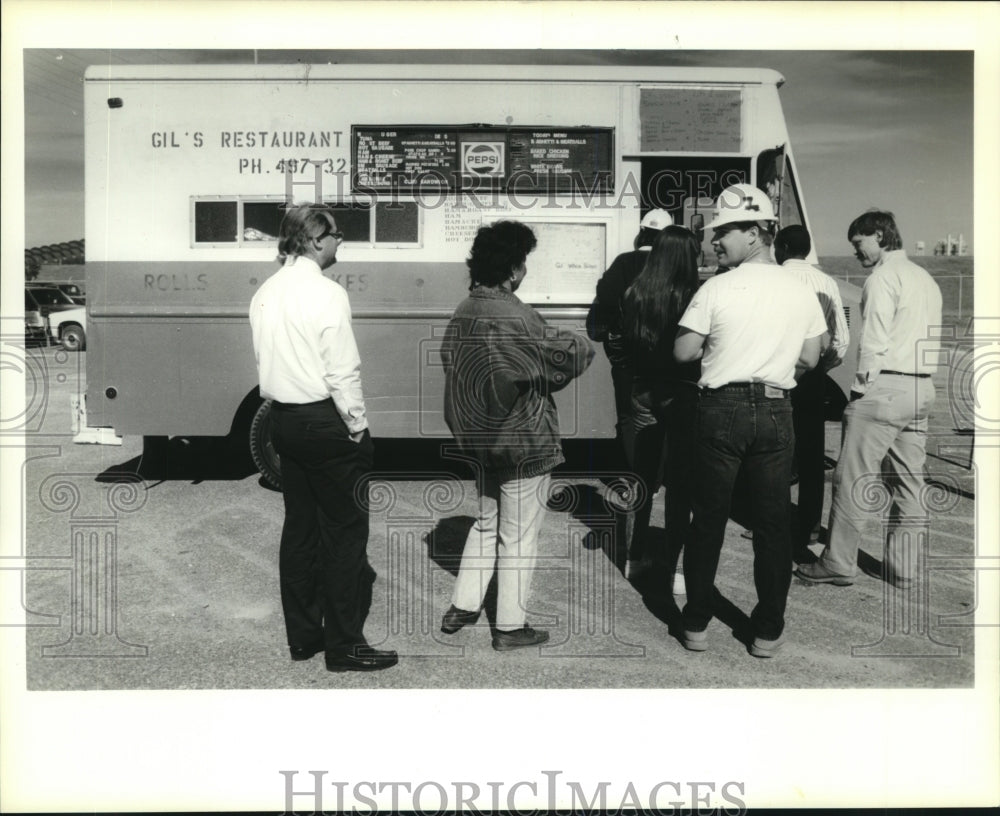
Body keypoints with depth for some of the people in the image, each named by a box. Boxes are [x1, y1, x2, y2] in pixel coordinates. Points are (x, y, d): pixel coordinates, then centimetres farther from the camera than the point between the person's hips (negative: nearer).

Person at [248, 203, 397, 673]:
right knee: (344, 533, 1)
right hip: (325, 421, -8)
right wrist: (358, 428, -7)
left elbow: (263, 360, 11)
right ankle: (343, 646, 8)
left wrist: (283, 403, 17)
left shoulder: (264, 294, 8)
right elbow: (343, 373, -16)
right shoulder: (326, 293, -14)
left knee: (299, 527, 14)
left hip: (284, 419, 8)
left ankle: (302, 635, 25)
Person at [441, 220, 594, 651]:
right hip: (523, 439, -8)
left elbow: (450, 362, 10)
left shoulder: (464, 311, 2)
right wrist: (577, 341, 6)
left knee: (486, 522, 24)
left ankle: (462, 606, 31)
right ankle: (510, 627, 18)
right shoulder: (515, 316, -22)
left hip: (480, 436, 8)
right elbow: (573, 354, -16)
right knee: (518, 535, 6)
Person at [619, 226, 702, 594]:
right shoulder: (690, 297, -16)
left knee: (643, 474, 17)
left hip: (643, 392, 5)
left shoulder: (634, 294, -3)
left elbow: (626, 342, 5)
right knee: (679, 481, 5)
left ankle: (637, 557, 28)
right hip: (682, 394, -4)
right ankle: (669, 570, 9)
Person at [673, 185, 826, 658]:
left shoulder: (716, 289, -9)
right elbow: (809, 359, 6)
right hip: (775, 411, 2)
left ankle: (696, 625, 19)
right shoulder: (802, 294, 1)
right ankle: (767, 632, 19)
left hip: (721, 410, -2)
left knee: (709, 519, 9)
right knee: (773, 522, 10)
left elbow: (683, 352, -7)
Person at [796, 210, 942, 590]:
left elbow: (874, 341, -14)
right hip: (921, 389, 9)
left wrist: (861, 388, -9)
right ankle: (903, 567, 17)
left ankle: (838, 563, 2)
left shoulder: (882, 278, -7)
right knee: (908, 481, 11)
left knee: (853, 478, -3)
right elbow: (929, 337, 16)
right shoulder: (926, 279, 19)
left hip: (884, 387, -9)